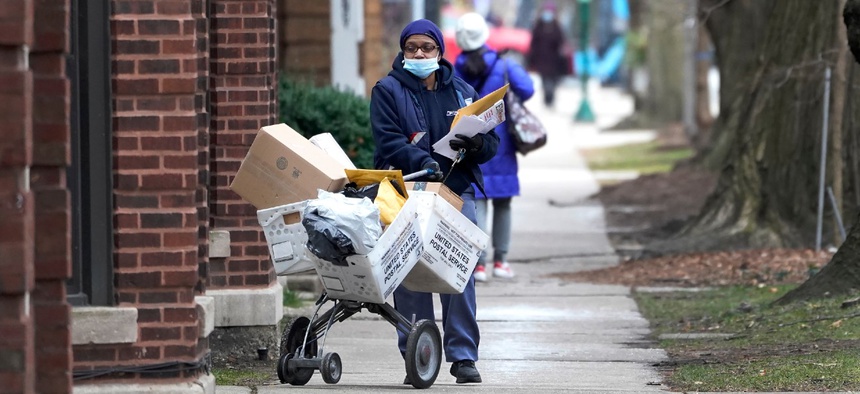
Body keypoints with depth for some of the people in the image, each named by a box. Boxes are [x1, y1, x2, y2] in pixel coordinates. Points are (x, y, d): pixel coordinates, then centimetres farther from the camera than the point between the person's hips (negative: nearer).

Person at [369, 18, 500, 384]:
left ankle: (463, 356, -1)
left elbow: (492, 143, 13)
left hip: (457, 192, 2)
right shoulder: (388, 91, 5)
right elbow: (389, 142, -8)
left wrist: (476, 144, -11)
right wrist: (424, 163, -24)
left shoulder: (462, 91, 15)